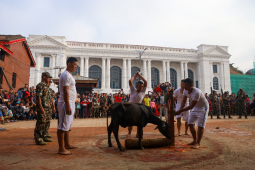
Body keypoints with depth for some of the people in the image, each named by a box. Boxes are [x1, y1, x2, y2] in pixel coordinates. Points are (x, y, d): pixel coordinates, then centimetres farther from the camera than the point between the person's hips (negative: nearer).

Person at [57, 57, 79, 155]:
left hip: (70, 103, 11)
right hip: (66, 103, -11)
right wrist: (68, 106, -25)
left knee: (67, 125, 17)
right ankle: (61, 148, 1)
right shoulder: (66, 75, -14)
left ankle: (67, 144, 28)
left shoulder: (69, 75, 18)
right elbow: (65, 92, -21)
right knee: (63, 126, -5)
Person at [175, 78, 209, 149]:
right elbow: (184, 101, -4)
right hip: (195, 108, 8)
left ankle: (198, 143, -2)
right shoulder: (185, 91, -12)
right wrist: (180, 110, -20)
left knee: (200, 125, -10)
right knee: (190, 123, 6)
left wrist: (180, 111, -36)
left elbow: (191, 106, -35)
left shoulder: (197, 92, -37)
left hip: (203, 108, -8)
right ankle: (195, 140, 19)